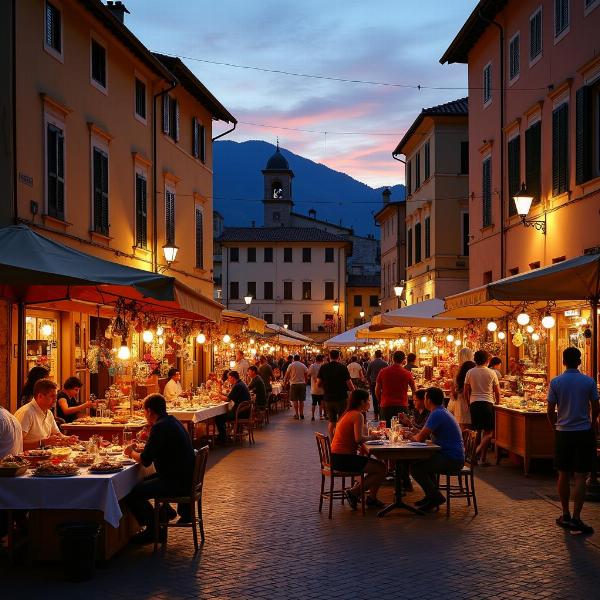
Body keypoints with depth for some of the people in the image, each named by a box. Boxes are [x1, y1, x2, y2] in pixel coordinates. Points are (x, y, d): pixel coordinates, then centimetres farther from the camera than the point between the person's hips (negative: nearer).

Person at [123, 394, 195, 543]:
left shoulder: (160, 427, -18)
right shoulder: (172, 421, 13)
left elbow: (145, 461, -16)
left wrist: (131, 453, 4)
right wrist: (138, 451, 19)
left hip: (177, 483, -10)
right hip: (185, 479, 10)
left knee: (130, 493, -11)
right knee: (144, 481, 27)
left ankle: (154, 530, -1)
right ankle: (165, 511, 30)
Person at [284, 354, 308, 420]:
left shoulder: (291, 365, -3)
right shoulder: (303, 365, 4)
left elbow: (287, 374, 1)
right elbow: (306, 374, 5)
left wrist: (285, 381, 17)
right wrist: (305, 382, 17)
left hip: (294, 384, -3)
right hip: (302, 383, 3)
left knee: (295, 400, 2)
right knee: (301, 400, 10)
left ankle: (296, 414, 1)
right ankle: (301, 414, 9)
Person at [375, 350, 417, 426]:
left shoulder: (383, 372, -1)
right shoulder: (407, 374, -4)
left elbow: (377, 391, 7)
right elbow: (414, 391, 10)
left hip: (386, 406, 1)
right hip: (402, 406, -1)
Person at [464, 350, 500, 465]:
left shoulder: (470, 372, 3)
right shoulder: (491, 373, 0)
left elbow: (466, 392, 6)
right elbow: (497, 392, 4)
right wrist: (497, 403, 20)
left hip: (474, 403, 2)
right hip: (488, 403, -2)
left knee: (477, 430, 11)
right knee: (489, 431, 3)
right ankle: (480, 449, -18)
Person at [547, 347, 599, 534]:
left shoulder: (555, 382, -5)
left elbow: (550, 411, -3)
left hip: (563, 433, 1)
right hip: (584, 433, -1)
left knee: (563, 475, 12)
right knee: (580, 477, -1)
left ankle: (565, 515, 19)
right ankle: (576, 518, -6)